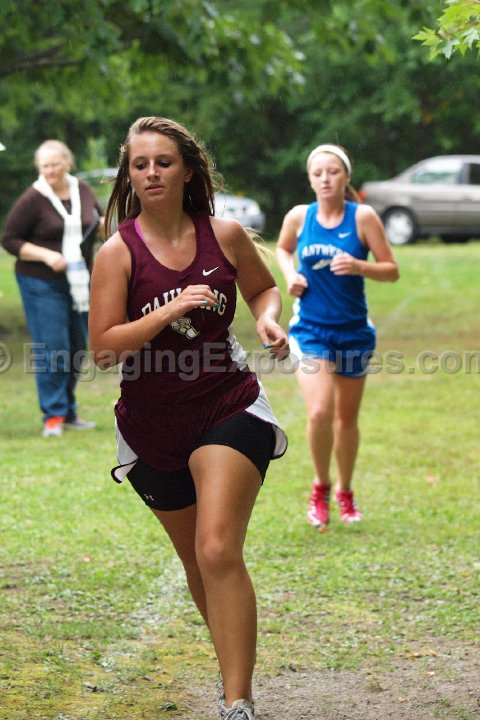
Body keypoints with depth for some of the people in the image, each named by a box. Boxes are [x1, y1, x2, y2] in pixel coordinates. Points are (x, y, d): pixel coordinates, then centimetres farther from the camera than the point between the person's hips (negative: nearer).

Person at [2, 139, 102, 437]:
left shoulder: (82, 190, 4)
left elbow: (98, 218, 22)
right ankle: (53, 417, -5)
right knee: (51, 349, -10)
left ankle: (69, 412, 21)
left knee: (77, 350, 10)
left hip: (79, 281, 6)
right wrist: (46, 255, -21)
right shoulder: (32, 199, -12)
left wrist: (107, 223, -2)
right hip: (42, 284, -6)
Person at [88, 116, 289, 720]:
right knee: (196, 562, 15)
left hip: (228, 410, -2)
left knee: (218, 551, -18)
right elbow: (102, 348, -14)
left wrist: (269, 319, -5)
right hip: (152, 425, 2)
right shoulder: (118, 253, -8)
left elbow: (264, 287, 17)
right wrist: (169, 311, -25)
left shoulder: (225, 235, -3)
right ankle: (236, 665, 39)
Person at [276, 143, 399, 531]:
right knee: (319, 412, -18)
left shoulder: (363, 217, -8)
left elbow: (391, 270, -5)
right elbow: (283, 249, 20)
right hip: (310, 328, 0)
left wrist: (359, 267, -24)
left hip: (353, 330, 0)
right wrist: (291, 275, -1)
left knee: (347, 419, 12)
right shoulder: (299, 217, -2)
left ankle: (345, 492, 34)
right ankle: (321, 486, 7)